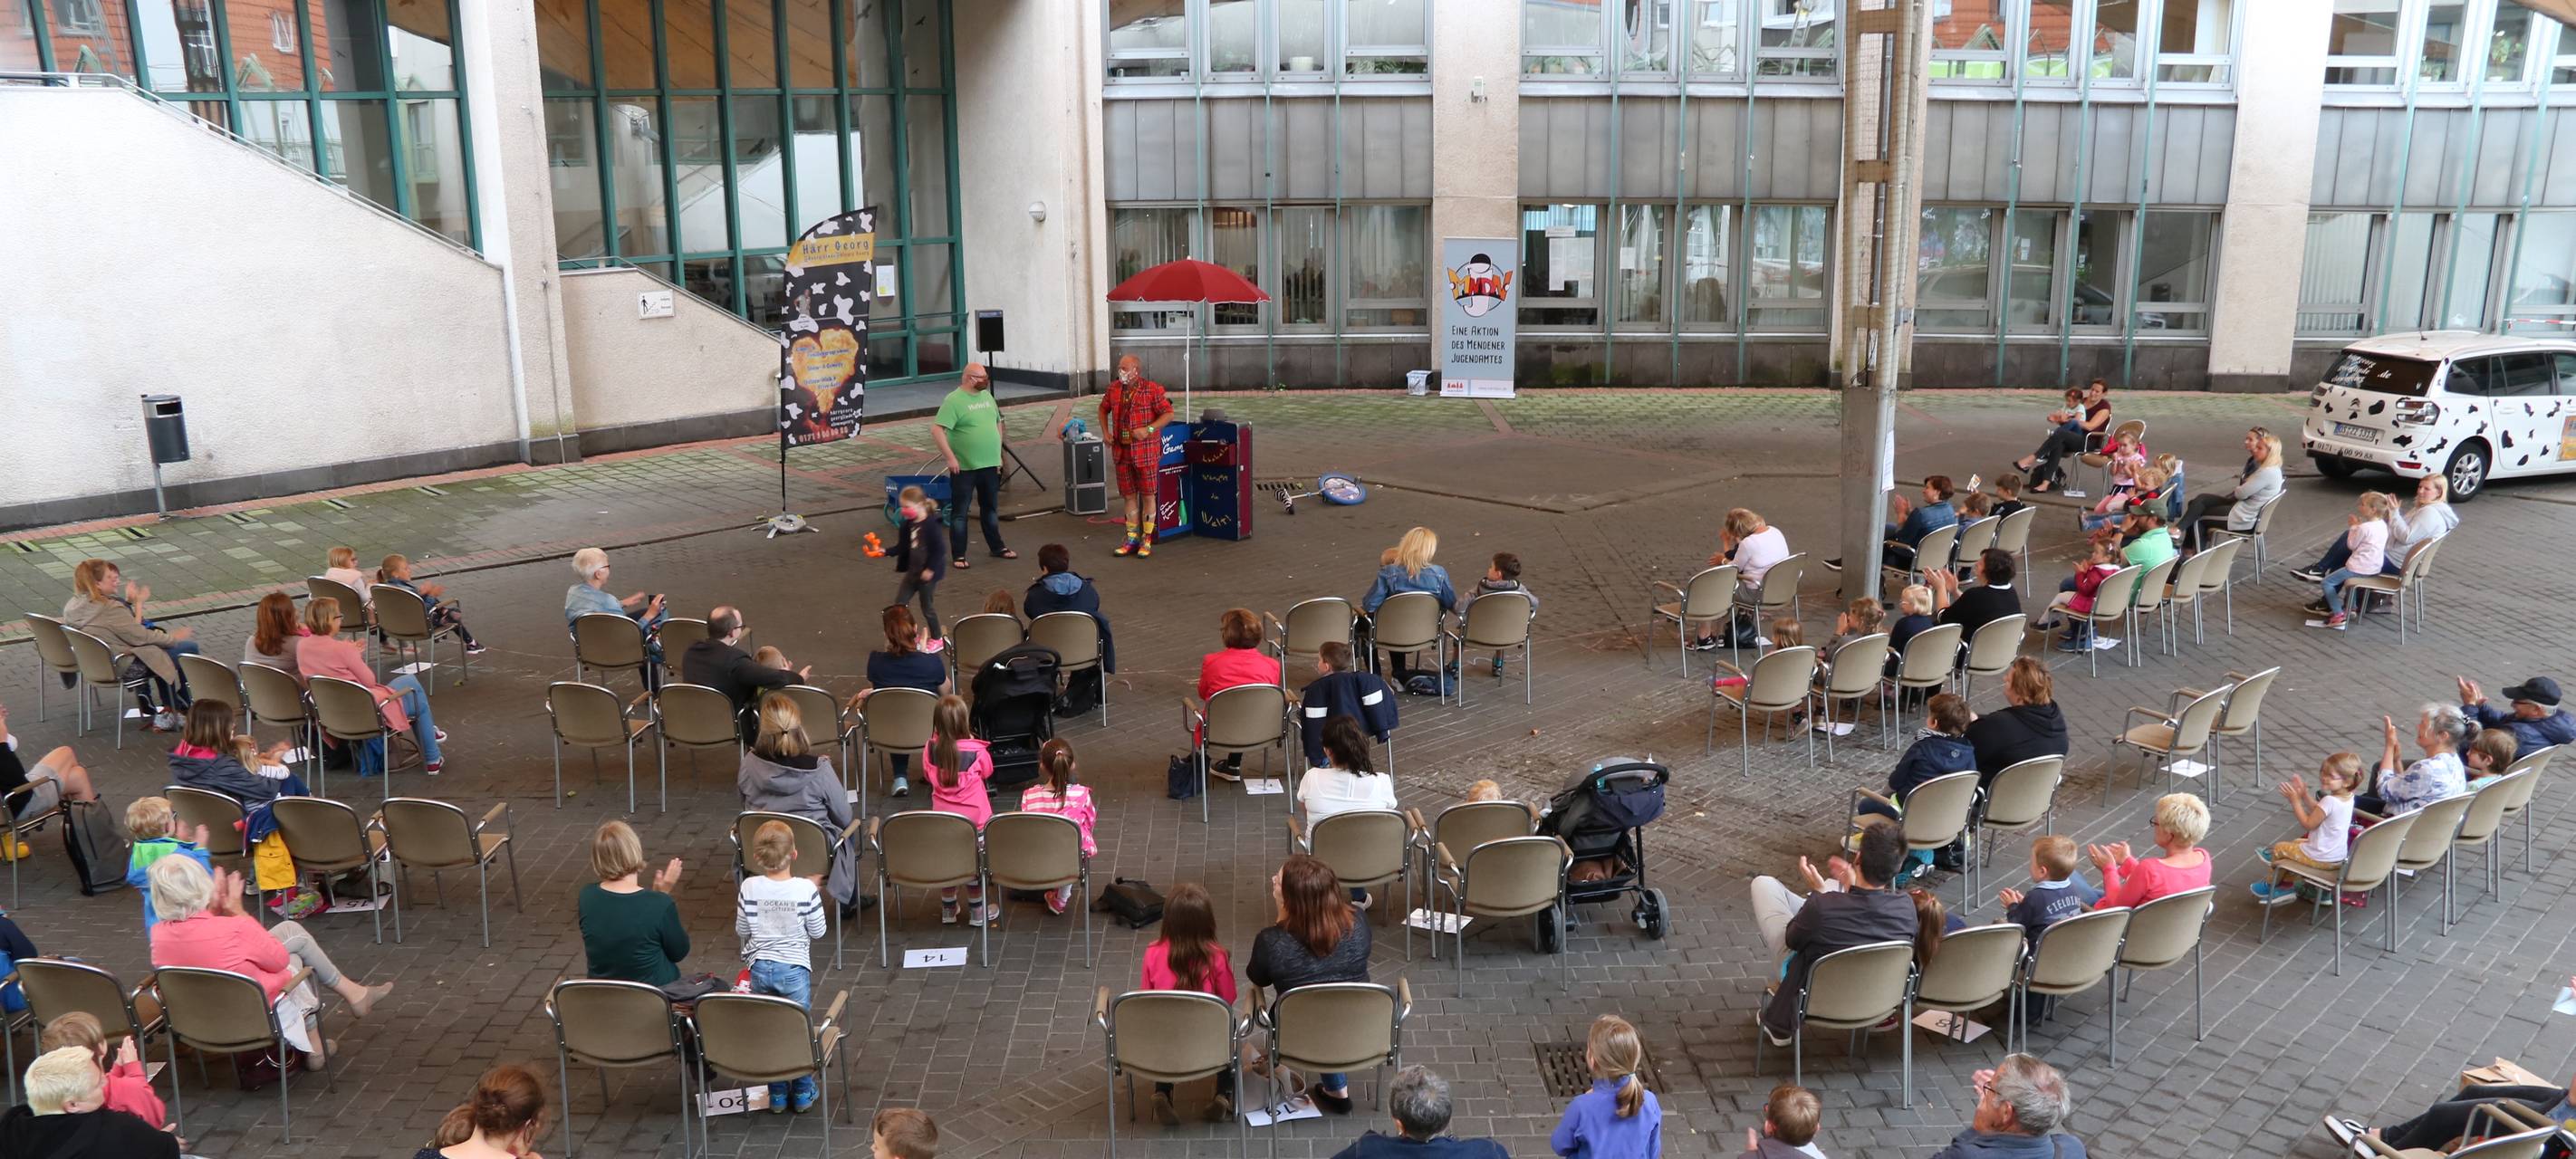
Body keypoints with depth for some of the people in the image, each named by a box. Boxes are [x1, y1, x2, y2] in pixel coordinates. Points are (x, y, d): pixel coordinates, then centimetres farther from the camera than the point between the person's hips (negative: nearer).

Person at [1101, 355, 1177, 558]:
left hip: (1146, 451, -5)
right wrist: (1105, 431, 7)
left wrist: (1148, 429, -21)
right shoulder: (1113, 388, 5)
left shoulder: (1152, 389, -11)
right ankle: (1132, 539, 20)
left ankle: (1147, 541, 10)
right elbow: (1103, 409, 21)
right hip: (1122, 451, 5)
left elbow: (1168, 414, -10)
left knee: (1147, 496, 2)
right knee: (1129, 496, 11)